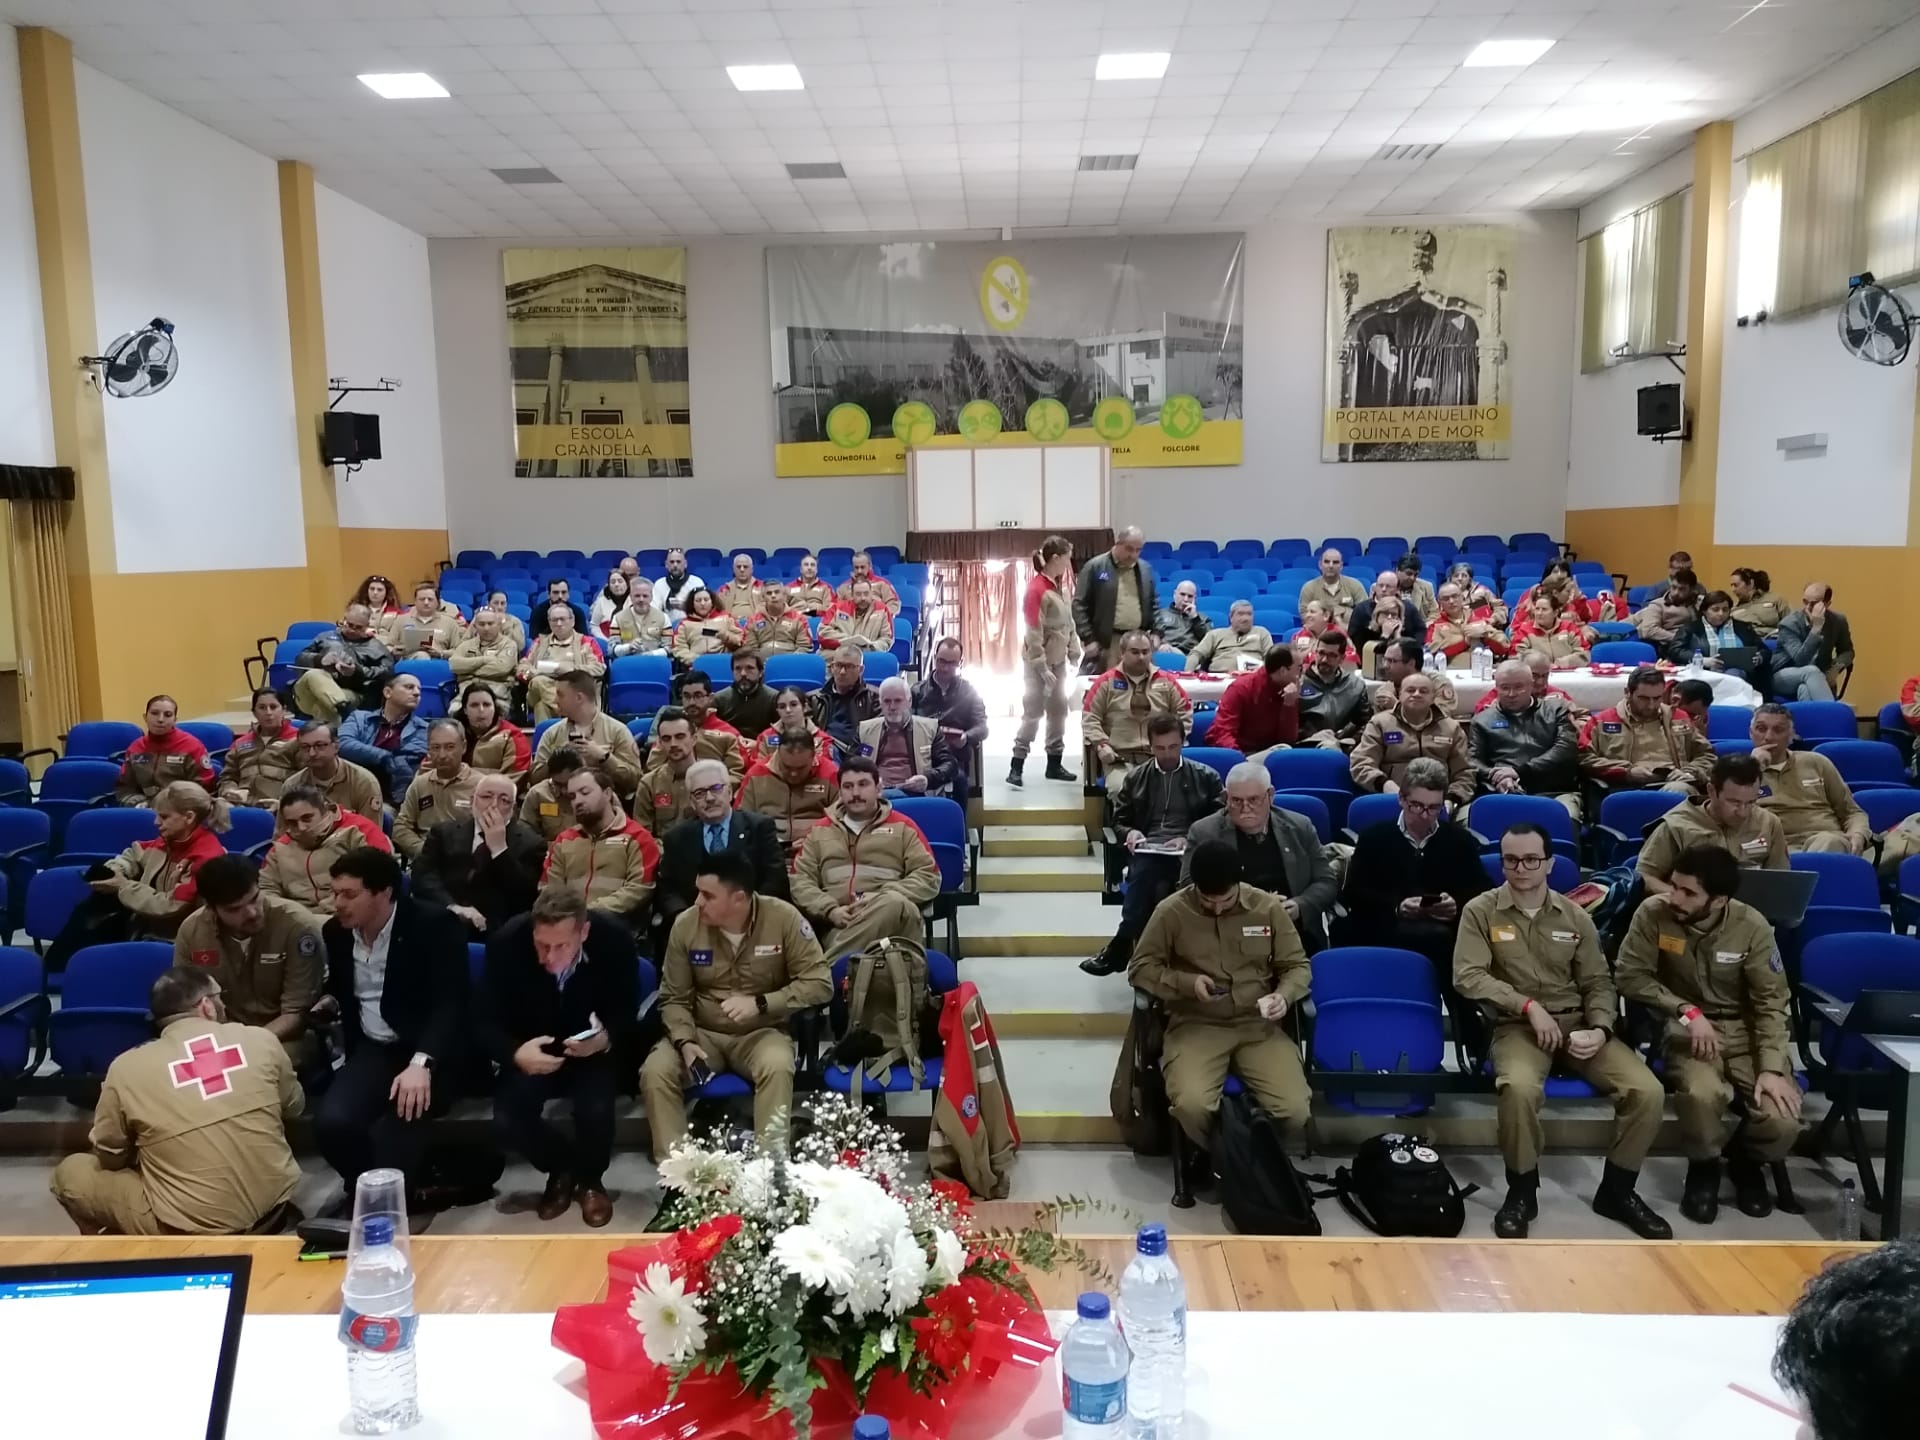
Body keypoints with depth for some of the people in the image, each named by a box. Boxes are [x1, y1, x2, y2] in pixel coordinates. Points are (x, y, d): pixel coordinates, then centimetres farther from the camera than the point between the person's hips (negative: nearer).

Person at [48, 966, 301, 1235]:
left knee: (70, 1172, 17)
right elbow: (293, 1107, 13)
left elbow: (109, 1157, 5)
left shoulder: (127, 1067, -8)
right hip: (275, 1208, 3)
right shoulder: (260, 1040, -4)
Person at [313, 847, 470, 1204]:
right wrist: (330, 1003, 6)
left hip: (429, 1052, -5)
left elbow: (450, 1004, -23)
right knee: (331, 1121, -23)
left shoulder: (434, 926, -14)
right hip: (372, 1050, 6)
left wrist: (421, 1063, -37)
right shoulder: (336, 931, 6)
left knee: (392, 1130, -32)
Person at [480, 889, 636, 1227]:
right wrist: (515, 1053, -37)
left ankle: (590, 1178, 6)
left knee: (595, 1109, -30)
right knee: (506, 1124, -23)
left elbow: (627, 1017, -11)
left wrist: (607, 1039, -35)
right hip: (531, 1054, 1)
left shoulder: (615, 941, -23)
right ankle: (561, 1168, 13)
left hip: (593, 1053, -1)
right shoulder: (506, 942, -23)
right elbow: (486, 1023, -15)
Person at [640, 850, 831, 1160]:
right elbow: (675, 998, 0)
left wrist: (761, 1003, -24)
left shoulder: (783, 918, -15)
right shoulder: (685, 925, -8)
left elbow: (820, 983, -14)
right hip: (703, 1033, 3)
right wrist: (685, 1042, -19)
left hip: (762, 1033, -2)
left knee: (778, 1068, -36)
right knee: (655, 1072, -25)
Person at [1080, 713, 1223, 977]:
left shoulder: (1206, 777, 14)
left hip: (1187, 852, -1)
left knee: (1160, 886, -37)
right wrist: (1129, 833, -3)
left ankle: (1119, 948, -30)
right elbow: (1119, 821, 21)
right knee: (1143, 874, -38)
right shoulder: (1135, 777, 19)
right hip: (1147, 851, 1)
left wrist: (1191, 839, -11)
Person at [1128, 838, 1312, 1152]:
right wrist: (1186, 982, -12)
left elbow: (1297, 966, 12)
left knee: (1296, 1111, -23)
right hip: (1195, 1025, -2)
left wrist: (1284, 995, -11)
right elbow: (1139, 968, 5)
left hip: (1258, 1026, 2)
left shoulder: (1269, 907, 2)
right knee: (1192, 1106, -32)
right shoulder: (1171, 911, -4)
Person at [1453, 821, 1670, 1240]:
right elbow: (1467, 976, -10)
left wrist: (1601, 1029, -9)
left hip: (1577, 1024, 4)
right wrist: (1529, 1006, -17)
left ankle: (1617, 1189, 6)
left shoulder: (1575, 917, 9)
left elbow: (1598, 982, 10)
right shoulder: (1480, 911, -1)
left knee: (1647, 1091, -19)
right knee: (1518, 1087, -37)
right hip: (1517, 1026, -4)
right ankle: (1522, 1190, -10)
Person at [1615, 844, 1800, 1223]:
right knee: (1702, 1093, -33)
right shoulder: (1653, 913, -14)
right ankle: (1704, 1166, 1)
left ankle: (1745, 1158, 17)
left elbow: (1771, 1001, -8)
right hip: (1686, 1028, -1)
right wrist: (1686, 1010, -20)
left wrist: (1772, 1067, -18)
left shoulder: (1751, 925, -12)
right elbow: (1631, 976, -9)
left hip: (1745, 1030, 1)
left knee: (1782, 1120, -22)